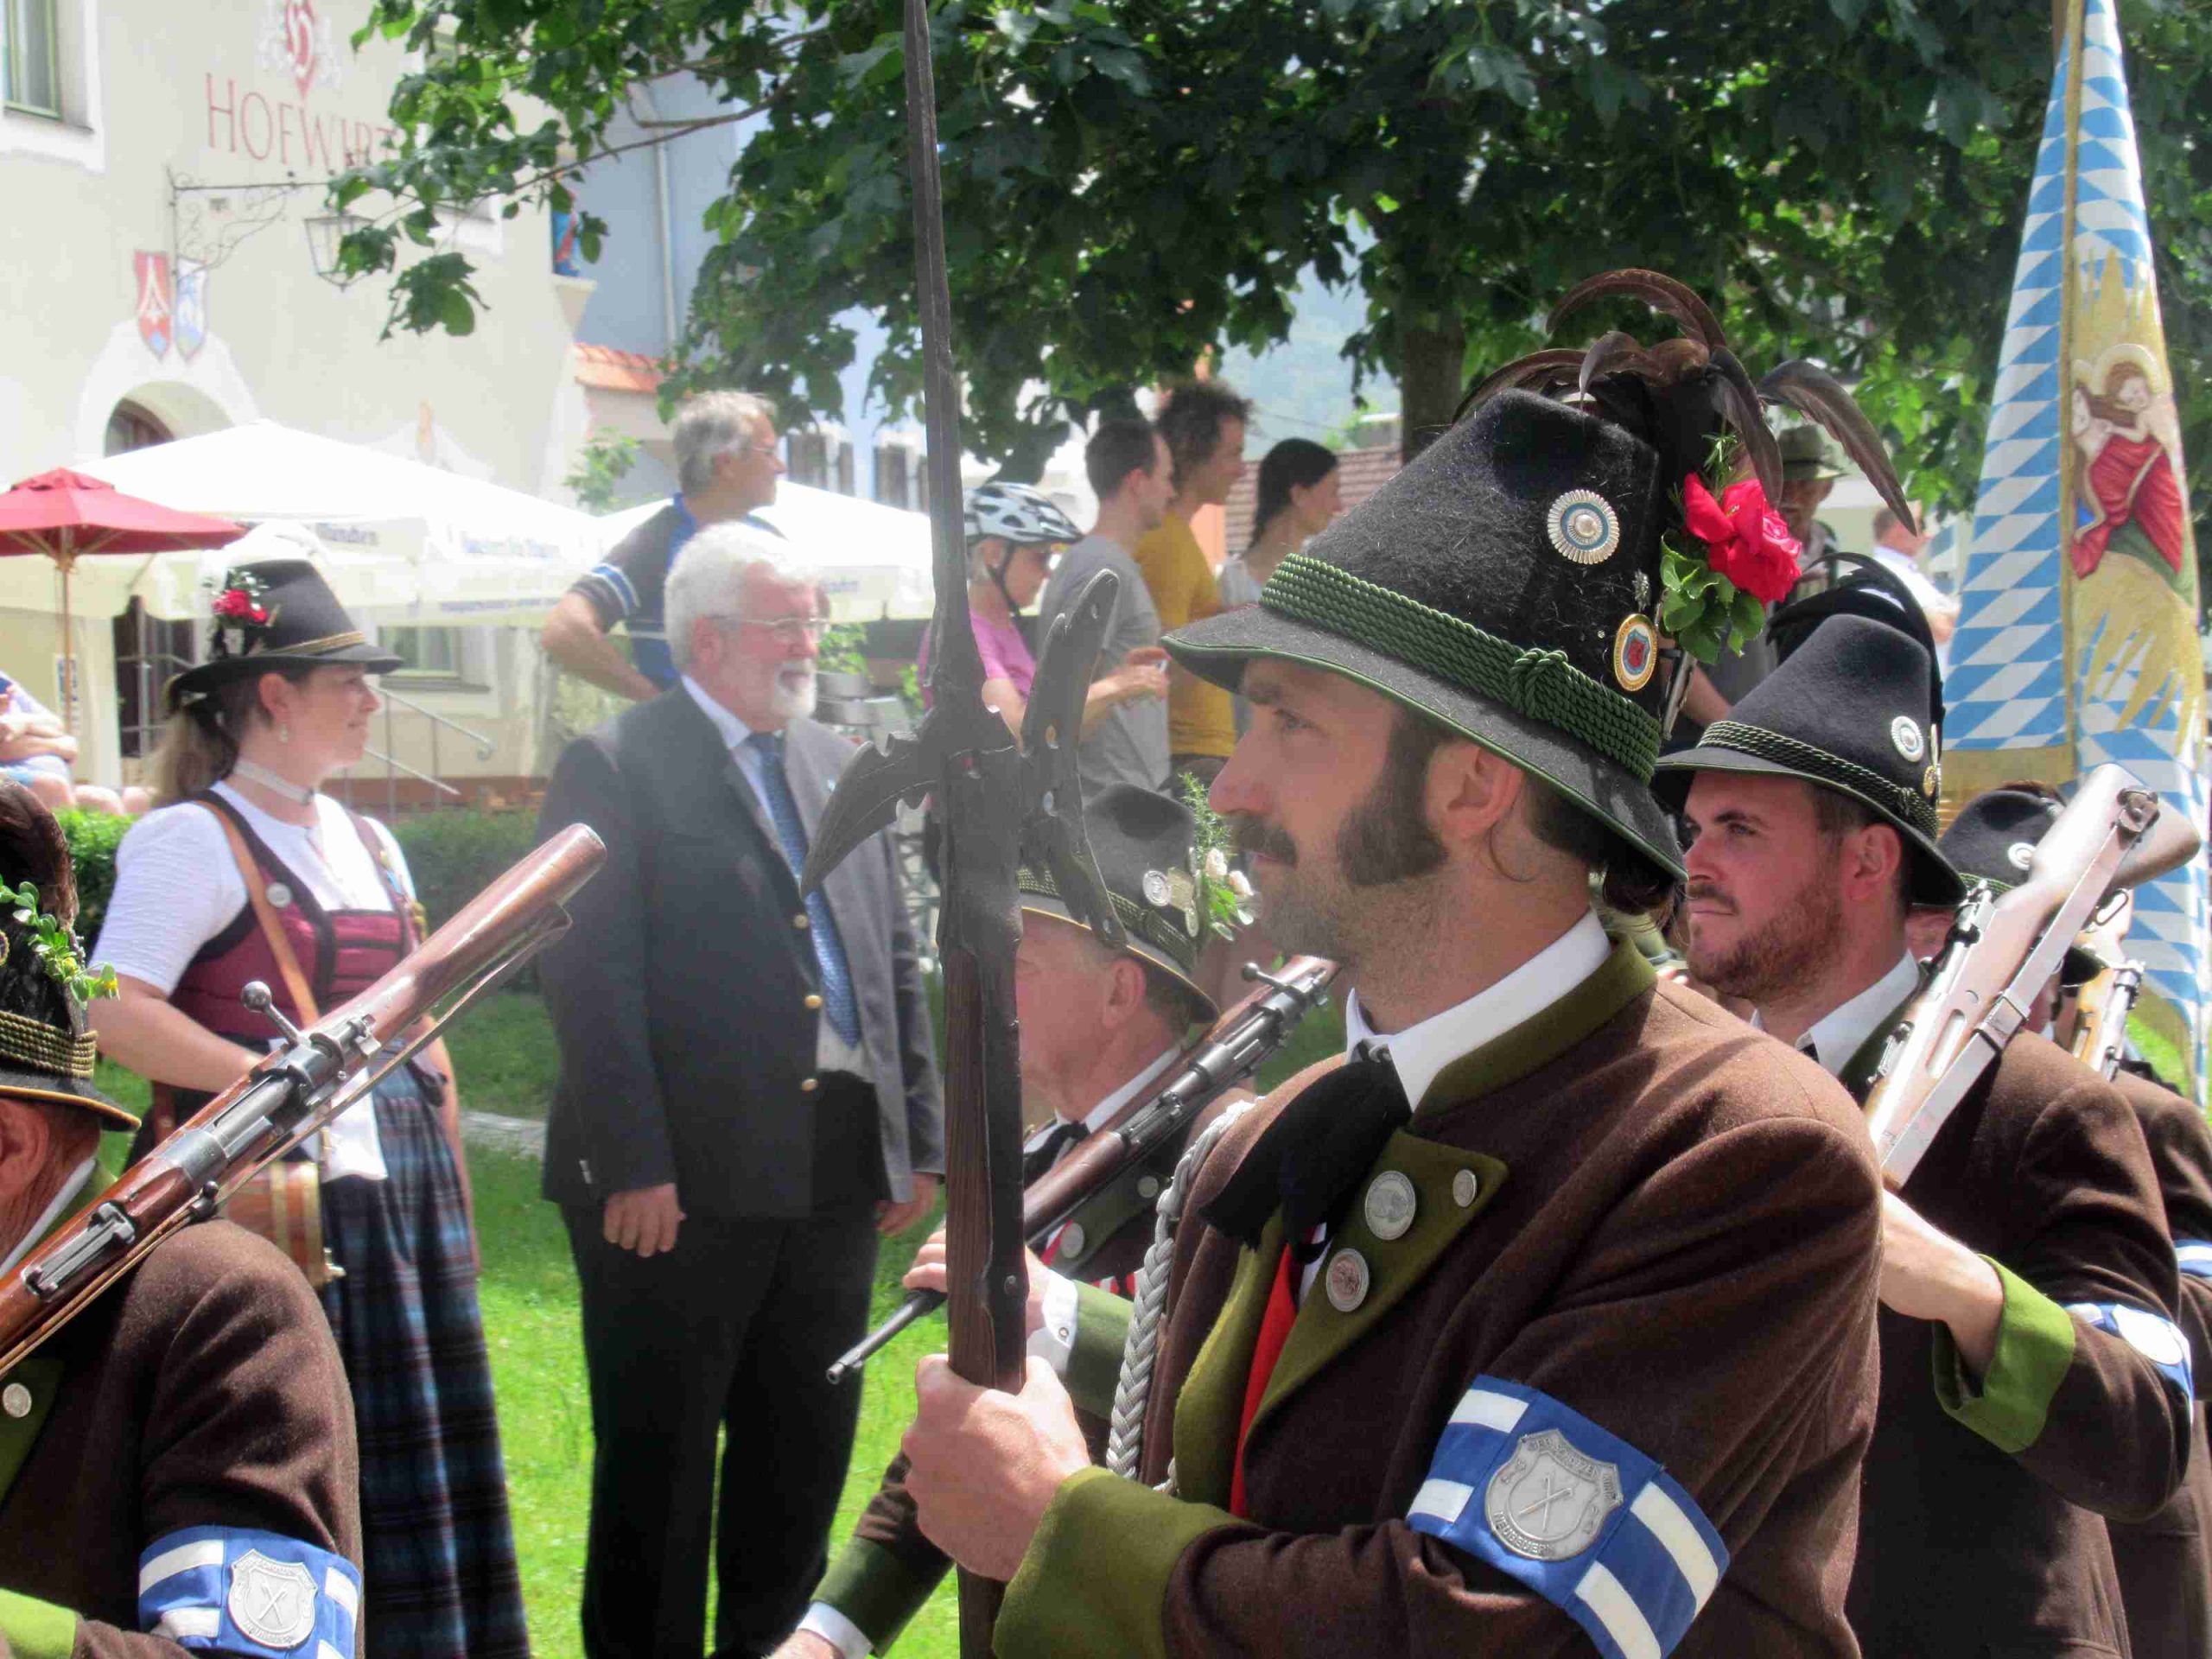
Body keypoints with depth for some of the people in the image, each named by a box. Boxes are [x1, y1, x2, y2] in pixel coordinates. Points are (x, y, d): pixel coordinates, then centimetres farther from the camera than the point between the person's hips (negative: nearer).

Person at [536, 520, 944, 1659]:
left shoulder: (840, 767, 16)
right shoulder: (616, 766, -6)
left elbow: (895, 962, 17)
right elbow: (592, 981, -13)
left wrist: (917, 1137, 11)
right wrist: (632, 1165, -18)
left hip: (836, 1167, 7)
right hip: (681, 1178, -6)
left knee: (805, 1449, 14)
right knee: (657, 1458, 3)